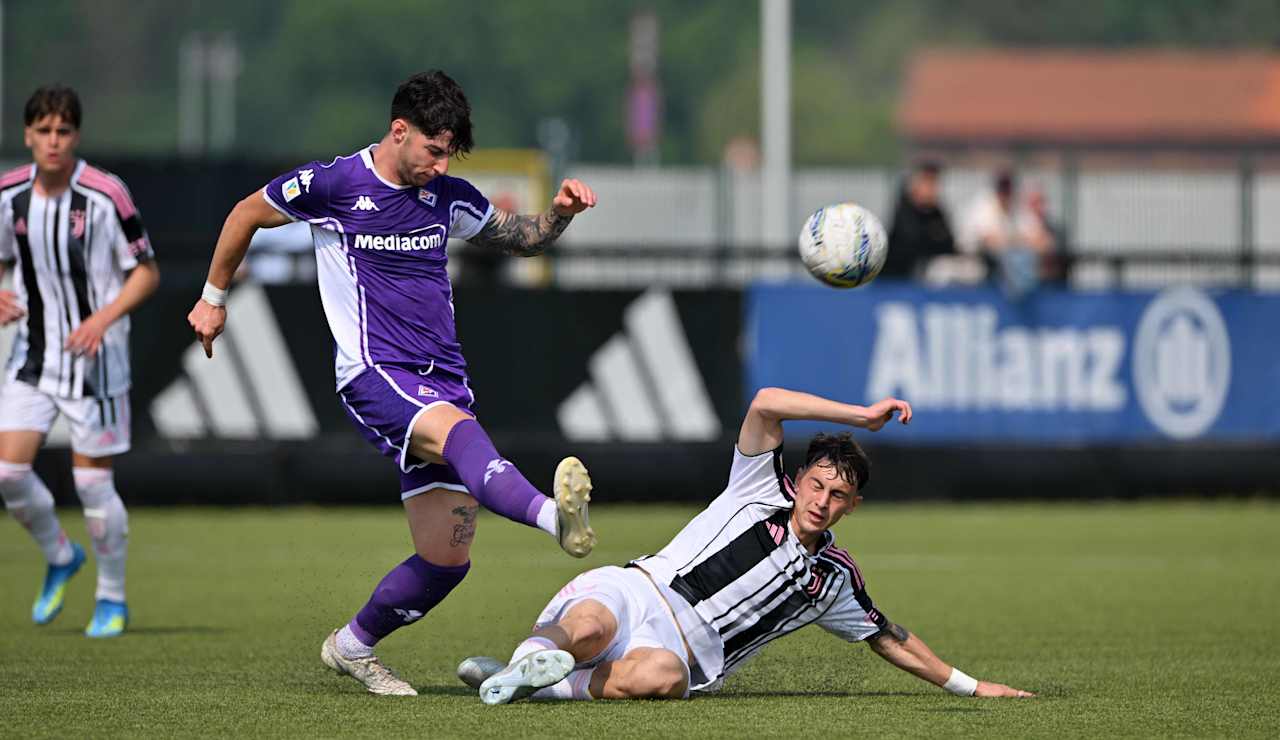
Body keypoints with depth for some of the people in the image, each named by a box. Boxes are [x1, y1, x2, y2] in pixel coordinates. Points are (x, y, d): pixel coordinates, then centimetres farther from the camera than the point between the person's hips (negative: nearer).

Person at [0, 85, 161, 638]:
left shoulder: (106, 196, -14)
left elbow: (147, 272, -7)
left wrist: (103, 318, -22)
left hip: (95, 358, -4)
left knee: (93, 485, -2)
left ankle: (112, 599, 18)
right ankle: (60, 558, 22)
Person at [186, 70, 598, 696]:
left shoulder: (447, 198, 11)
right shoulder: (333, 184, -3)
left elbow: (523, 239, 25)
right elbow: (248, 214, 13)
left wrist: (560, 212, 3)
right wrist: (213, 298, 21)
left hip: (443, 380, 6)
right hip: (373, 374, -6)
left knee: (447, 560, 2)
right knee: (457, 431, -38)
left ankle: (354, 646, 27)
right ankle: (554, 516, -65)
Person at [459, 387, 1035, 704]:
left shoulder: (835, 579, 20)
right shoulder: (764, 492, 11)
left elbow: (889, 639, 31)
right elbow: (766, 404, -4)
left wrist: (969, 686, 29)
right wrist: (863, 416, -2)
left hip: (681, 649, 3)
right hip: (635, 592, -3)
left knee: (663, 677, -40)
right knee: (588, 630, -45)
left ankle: (519, 680, -34)